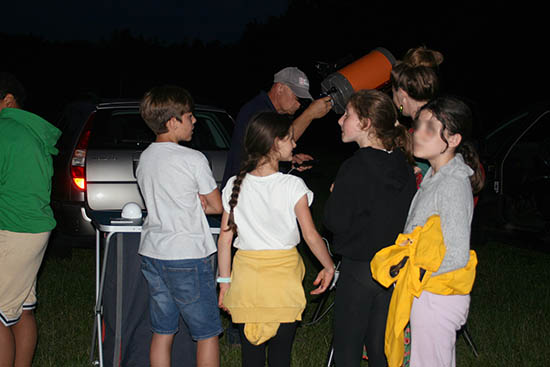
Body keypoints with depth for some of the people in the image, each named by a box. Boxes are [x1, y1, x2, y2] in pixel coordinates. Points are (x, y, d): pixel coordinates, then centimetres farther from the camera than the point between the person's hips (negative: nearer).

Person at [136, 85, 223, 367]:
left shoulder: (145, 158, 7)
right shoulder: (193, 159, -13)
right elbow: (218, 206, -4)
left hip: (152, 255, 7)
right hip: (188, 259, -7)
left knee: (162, 332, 12)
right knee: (207, 334, 4)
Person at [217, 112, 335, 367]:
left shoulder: (235, 186, 0)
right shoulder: (292, 186, -9)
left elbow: (225, 238, 2)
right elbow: (311, 236, -9)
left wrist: (224, 280, 9)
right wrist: (329, 267, 6)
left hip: (246, 276, 3)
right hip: (283, 276, -3)